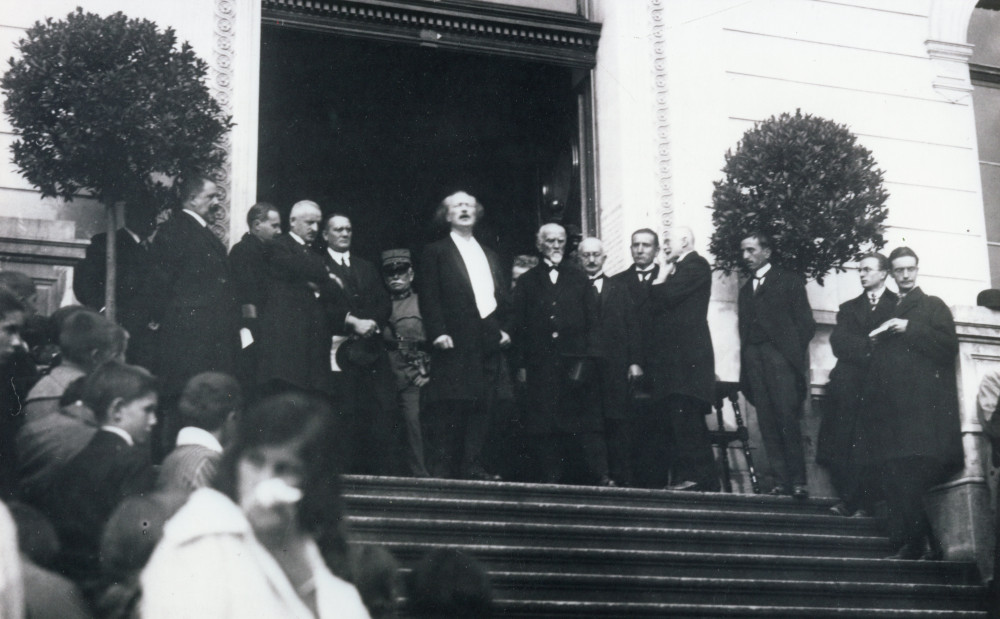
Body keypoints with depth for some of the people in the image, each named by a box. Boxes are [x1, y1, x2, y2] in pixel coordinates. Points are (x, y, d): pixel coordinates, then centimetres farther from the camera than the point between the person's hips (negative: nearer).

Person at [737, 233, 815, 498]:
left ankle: (798, 481, -10)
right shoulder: (746, 290, 23)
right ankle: (781, 480, -3)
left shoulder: (789, 281, 7)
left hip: (780, 356, -5)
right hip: (753, 359, 5)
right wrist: (745, 364, 6)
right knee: (768, 425, -2)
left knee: (788, 420, -12)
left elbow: (805, 323, 2)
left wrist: (793, 353, -9)